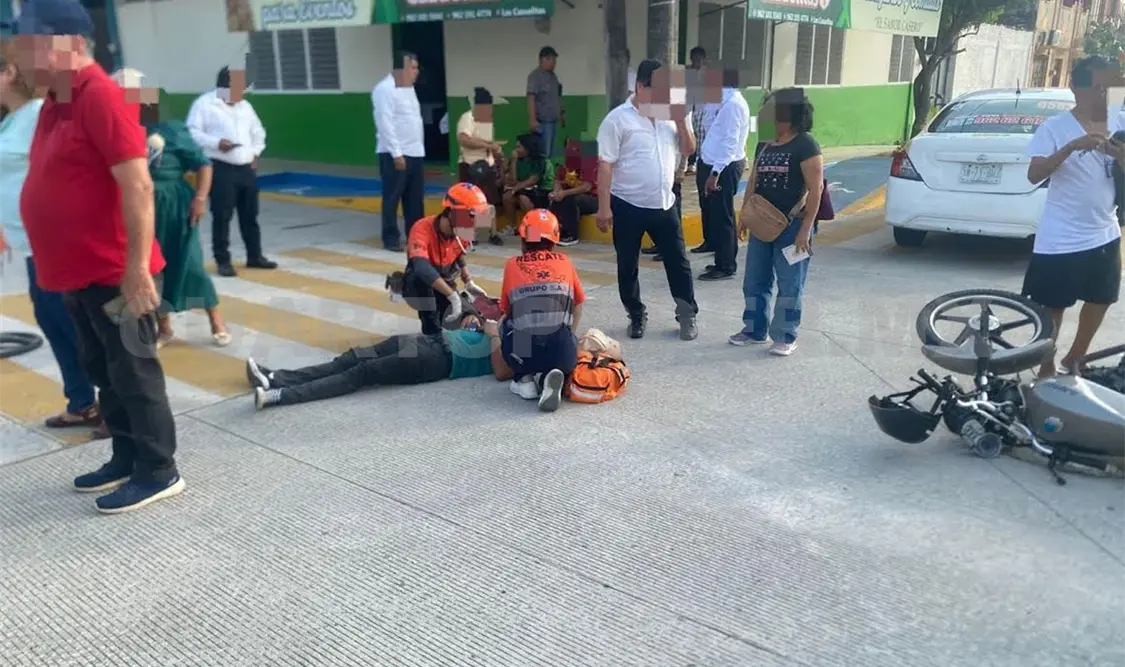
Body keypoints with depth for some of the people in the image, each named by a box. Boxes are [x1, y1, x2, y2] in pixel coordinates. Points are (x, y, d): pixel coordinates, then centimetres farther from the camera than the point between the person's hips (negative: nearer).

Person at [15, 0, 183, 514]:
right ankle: (126, 459, 29)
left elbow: (138, 186, -23)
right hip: (79, 270, 9)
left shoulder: (101, 97, -16)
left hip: (114, 272, -9)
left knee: (133, 372, 0)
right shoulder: (54, 102, 13)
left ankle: (158, 471, 12)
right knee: (103, 371, 16)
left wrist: (137, 267, -26)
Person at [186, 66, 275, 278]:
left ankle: (255, 256, 22)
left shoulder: (245, 105, 16)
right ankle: (222, 261, 3)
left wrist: (255, 152, 9)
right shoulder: (204, 104, -4)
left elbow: (258, 132, 24)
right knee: (222, 216, -5)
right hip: (221, 169, -6)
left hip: (247, 168, 6)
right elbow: (192, 133, -10)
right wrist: (216, 143, -22)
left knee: (250, 215, 12)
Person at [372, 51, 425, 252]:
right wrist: (396, 153, -21)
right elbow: (385, 124, -18)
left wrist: (418, 148, 15)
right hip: (395, 154, -8)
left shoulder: (409, 88, 16)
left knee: (415, 197, 11)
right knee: (393, 198, -1)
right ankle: (391, 238, 6)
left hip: (415, 153, 8)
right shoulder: (385, 89, -12)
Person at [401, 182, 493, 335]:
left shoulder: (462, 232, -11)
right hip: (417, 288, -5)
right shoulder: (423, 229, -32)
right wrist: (453, 296, -53)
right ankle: (432, 331, -24)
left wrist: (469, 283, 0)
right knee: (420, 276, -39)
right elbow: (422, 268, -49)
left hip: (444, 287, 5)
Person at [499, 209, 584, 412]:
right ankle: (547, 378, 0)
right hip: (562, 355, 0)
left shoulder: (512, 265, 13)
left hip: (522, 355, 1)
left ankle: (524, 379, 11)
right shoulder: (564, 262, 15)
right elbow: (577, 306, 26)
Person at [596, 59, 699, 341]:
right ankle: (637, 316, 26)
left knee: (678, 262, 8)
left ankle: (687, 315, 22)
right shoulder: (618, 119, -10)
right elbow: (605, 166, -12)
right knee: (627, 266, 9)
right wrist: (604, 207, -15)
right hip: (628, 206, -4)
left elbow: (688, 150, 11)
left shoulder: (668, 116, 7)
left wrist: (681, 120, -5)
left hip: (664, 204, 4)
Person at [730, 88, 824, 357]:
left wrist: (806, 229, -17)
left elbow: (815, 189, -13)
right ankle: (755, 330, 24)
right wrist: (744, 216, 10)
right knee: (755, 281, 11)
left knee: (789, 284, 1)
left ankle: (786, 337, 10)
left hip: (792, 225, -7)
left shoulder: (805, 145, -9)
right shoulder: (766, 144, 12)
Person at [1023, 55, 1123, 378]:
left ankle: (1075, 360, 37)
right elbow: (1034, 174, -20)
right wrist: (1071, 147, -33)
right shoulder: (1055, 127, -11)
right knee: (1052, 308, 4)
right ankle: (1047, 370, 20)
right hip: (1061, 240, -6)